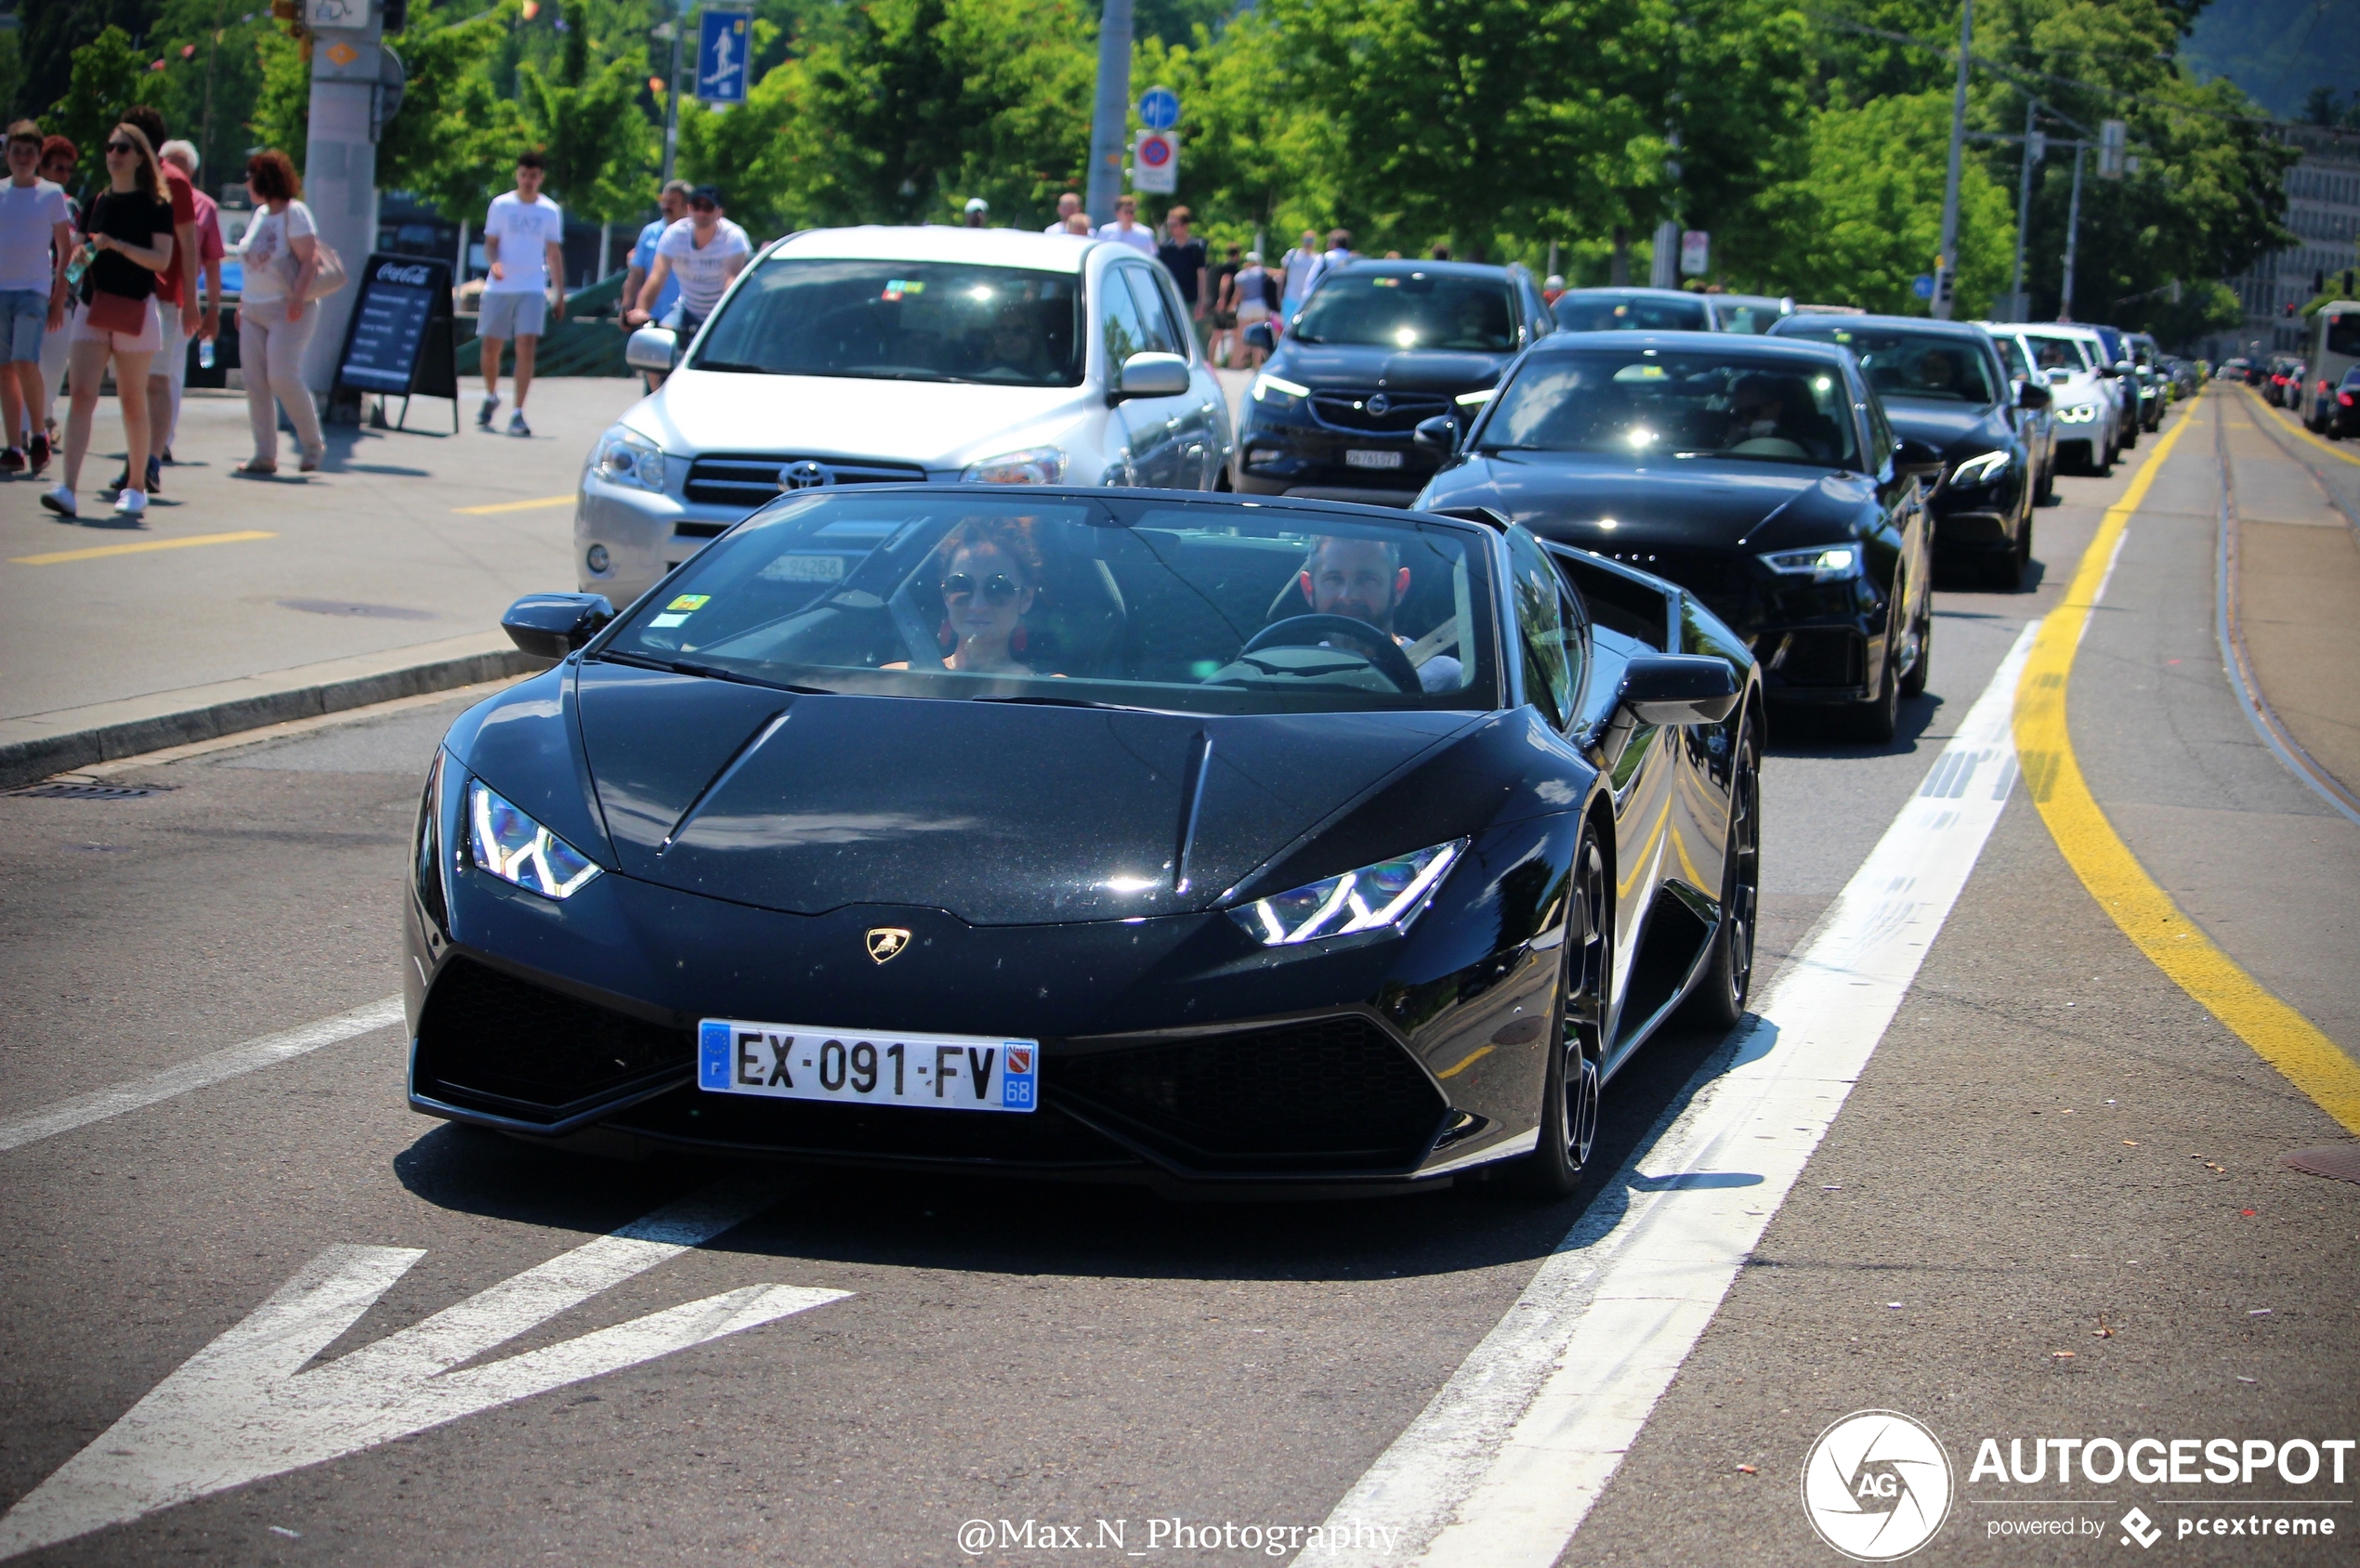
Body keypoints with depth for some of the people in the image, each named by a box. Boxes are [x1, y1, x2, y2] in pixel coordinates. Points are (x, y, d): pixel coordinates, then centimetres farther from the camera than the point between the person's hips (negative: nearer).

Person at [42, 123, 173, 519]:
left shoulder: (155, 205, -2)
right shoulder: (96, 203, 13)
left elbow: (161, 259, -12)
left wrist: (117, 245, -22)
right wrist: (81, 255, -2)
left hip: (135, 308, -4)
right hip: (93, 307, 4)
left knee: (132, 401, 3)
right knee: (82, 393, -9)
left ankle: (136, 489, 15)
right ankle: (67, 488, -17)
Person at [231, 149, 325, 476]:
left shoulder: (294, 213, -8)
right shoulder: (260, 214, 14)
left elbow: (310, 260, -14)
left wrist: (297, 299, -25)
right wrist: (243, 302, 15)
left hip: (287, 311, -8)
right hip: (254, 310, 8)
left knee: (282, 377, -15)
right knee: (255, 382, 1)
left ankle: (312, 445, 2)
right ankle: (264, 455, 4)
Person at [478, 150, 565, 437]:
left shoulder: (550, 211, 7)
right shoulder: (501, 204, 4)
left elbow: (554, 253, 13)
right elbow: (490, 243, 5)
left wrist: (560, 293, 11)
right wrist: (494, 262, -17)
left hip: (533, 289, 0)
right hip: (499, 287, 0)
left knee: (526, 346, -13)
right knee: (491, 346, 5)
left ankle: (518, 413, -13)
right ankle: (491, 397, 32)